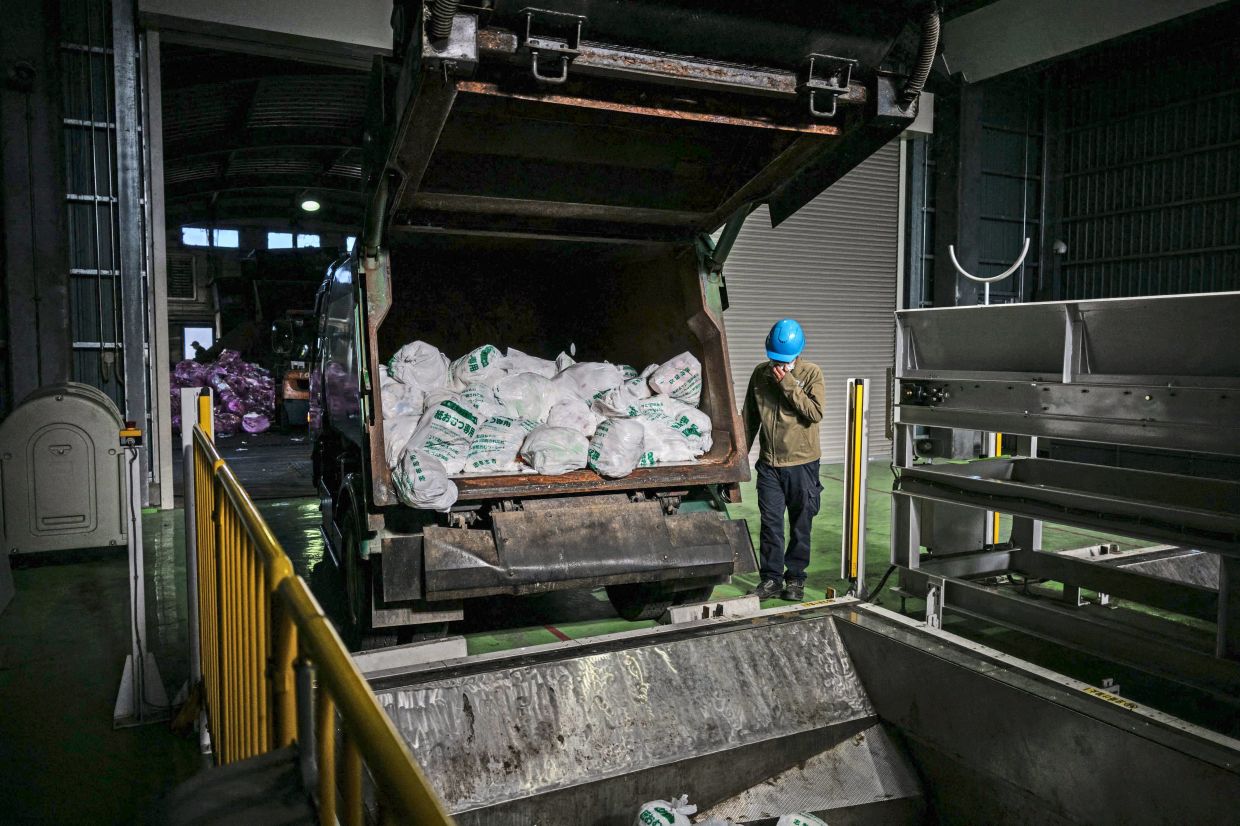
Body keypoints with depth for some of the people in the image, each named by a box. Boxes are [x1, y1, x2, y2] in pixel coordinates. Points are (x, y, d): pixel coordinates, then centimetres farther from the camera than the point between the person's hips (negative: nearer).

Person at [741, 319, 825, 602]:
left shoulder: (811, 374, -5)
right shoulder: (760, 373, 5)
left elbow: (815, 413, -18)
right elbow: (749, 417, 12)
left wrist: (788, 384, -20)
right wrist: (741, 451, 10)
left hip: (802, 463, -2)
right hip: (769, 464, 3)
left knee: (800, 525, 7)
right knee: (770, 524, 4)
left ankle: (795, 578, 19)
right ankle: (771, 578, 15)